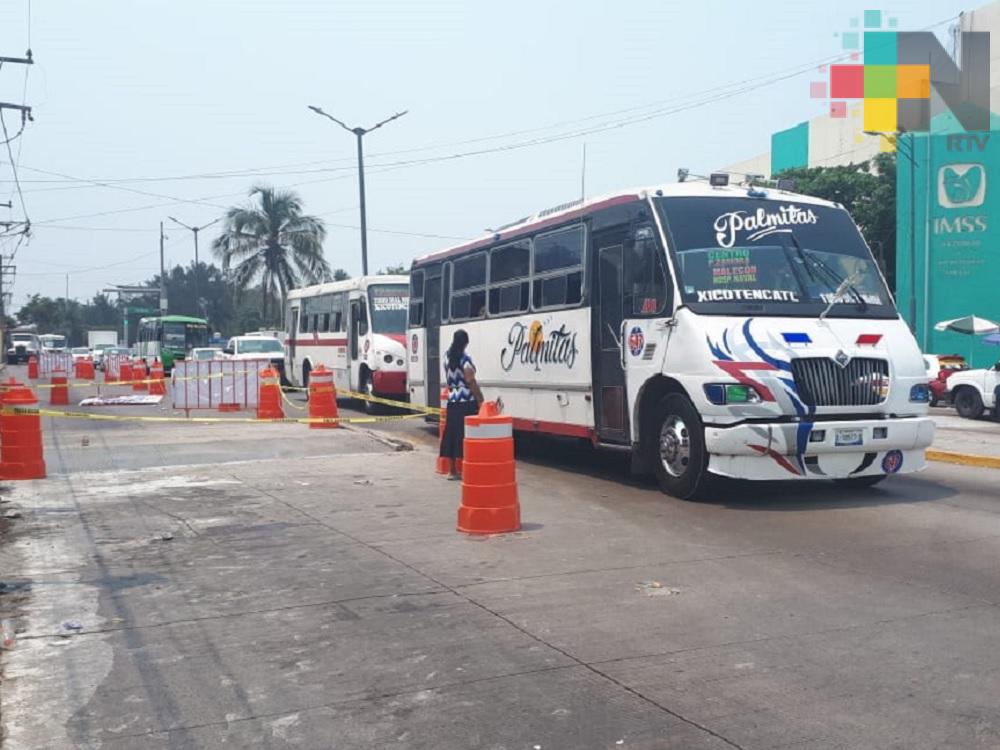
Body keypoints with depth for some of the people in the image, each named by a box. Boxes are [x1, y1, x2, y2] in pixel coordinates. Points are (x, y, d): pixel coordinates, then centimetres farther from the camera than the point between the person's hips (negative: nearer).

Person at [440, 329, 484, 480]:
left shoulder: (448, 359, 10)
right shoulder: (465, 359, -11)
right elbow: (471, 382, -15)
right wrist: (480, 400, -11)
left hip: (452, 402, 7)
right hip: (467, 402, -7)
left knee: (452, 435, 9)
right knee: (466, 435, -4)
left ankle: (452, 471, 15)